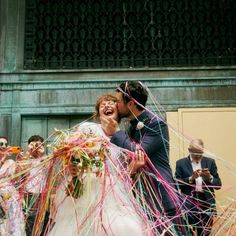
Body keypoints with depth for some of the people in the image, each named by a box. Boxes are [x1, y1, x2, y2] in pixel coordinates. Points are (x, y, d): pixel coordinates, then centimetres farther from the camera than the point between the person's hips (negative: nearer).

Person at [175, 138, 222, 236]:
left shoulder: (210, 162, 7)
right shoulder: (181, 163, 2)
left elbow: (218, 185, 4)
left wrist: (209, 177, -16)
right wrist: (191, 178, -19)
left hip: (206, 204, 2)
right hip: (188, 205, -2)